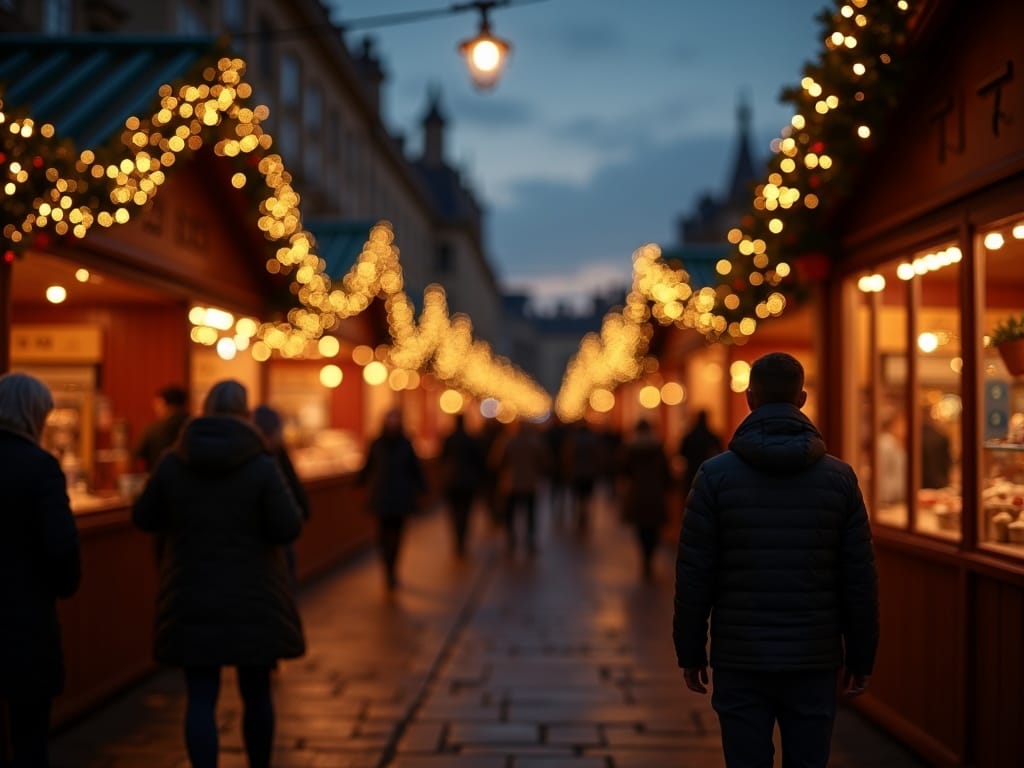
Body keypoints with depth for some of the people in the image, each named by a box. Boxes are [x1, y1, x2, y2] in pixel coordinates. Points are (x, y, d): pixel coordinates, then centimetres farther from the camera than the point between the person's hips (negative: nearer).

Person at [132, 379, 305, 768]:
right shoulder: (262, 465, -11)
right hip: (253, 600, -1)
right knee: (256, 692, 16)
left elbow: (144, 518, 6)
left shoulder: (173, 463, -4)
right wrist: (286, 503, 7)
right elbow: (287, 528, -14)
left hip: (192, 600, 1)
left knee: (200, 698, 2)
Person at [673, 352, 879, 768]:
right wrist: (860, 657, 9)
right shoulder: (839, 476, 1)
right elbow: (860, 578, 1)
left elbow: (694, 574, -4)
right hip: (814, 661, 1)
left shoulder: (716, 474, -4)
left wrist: (690, 652, 5)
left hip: (740, 660, -1)